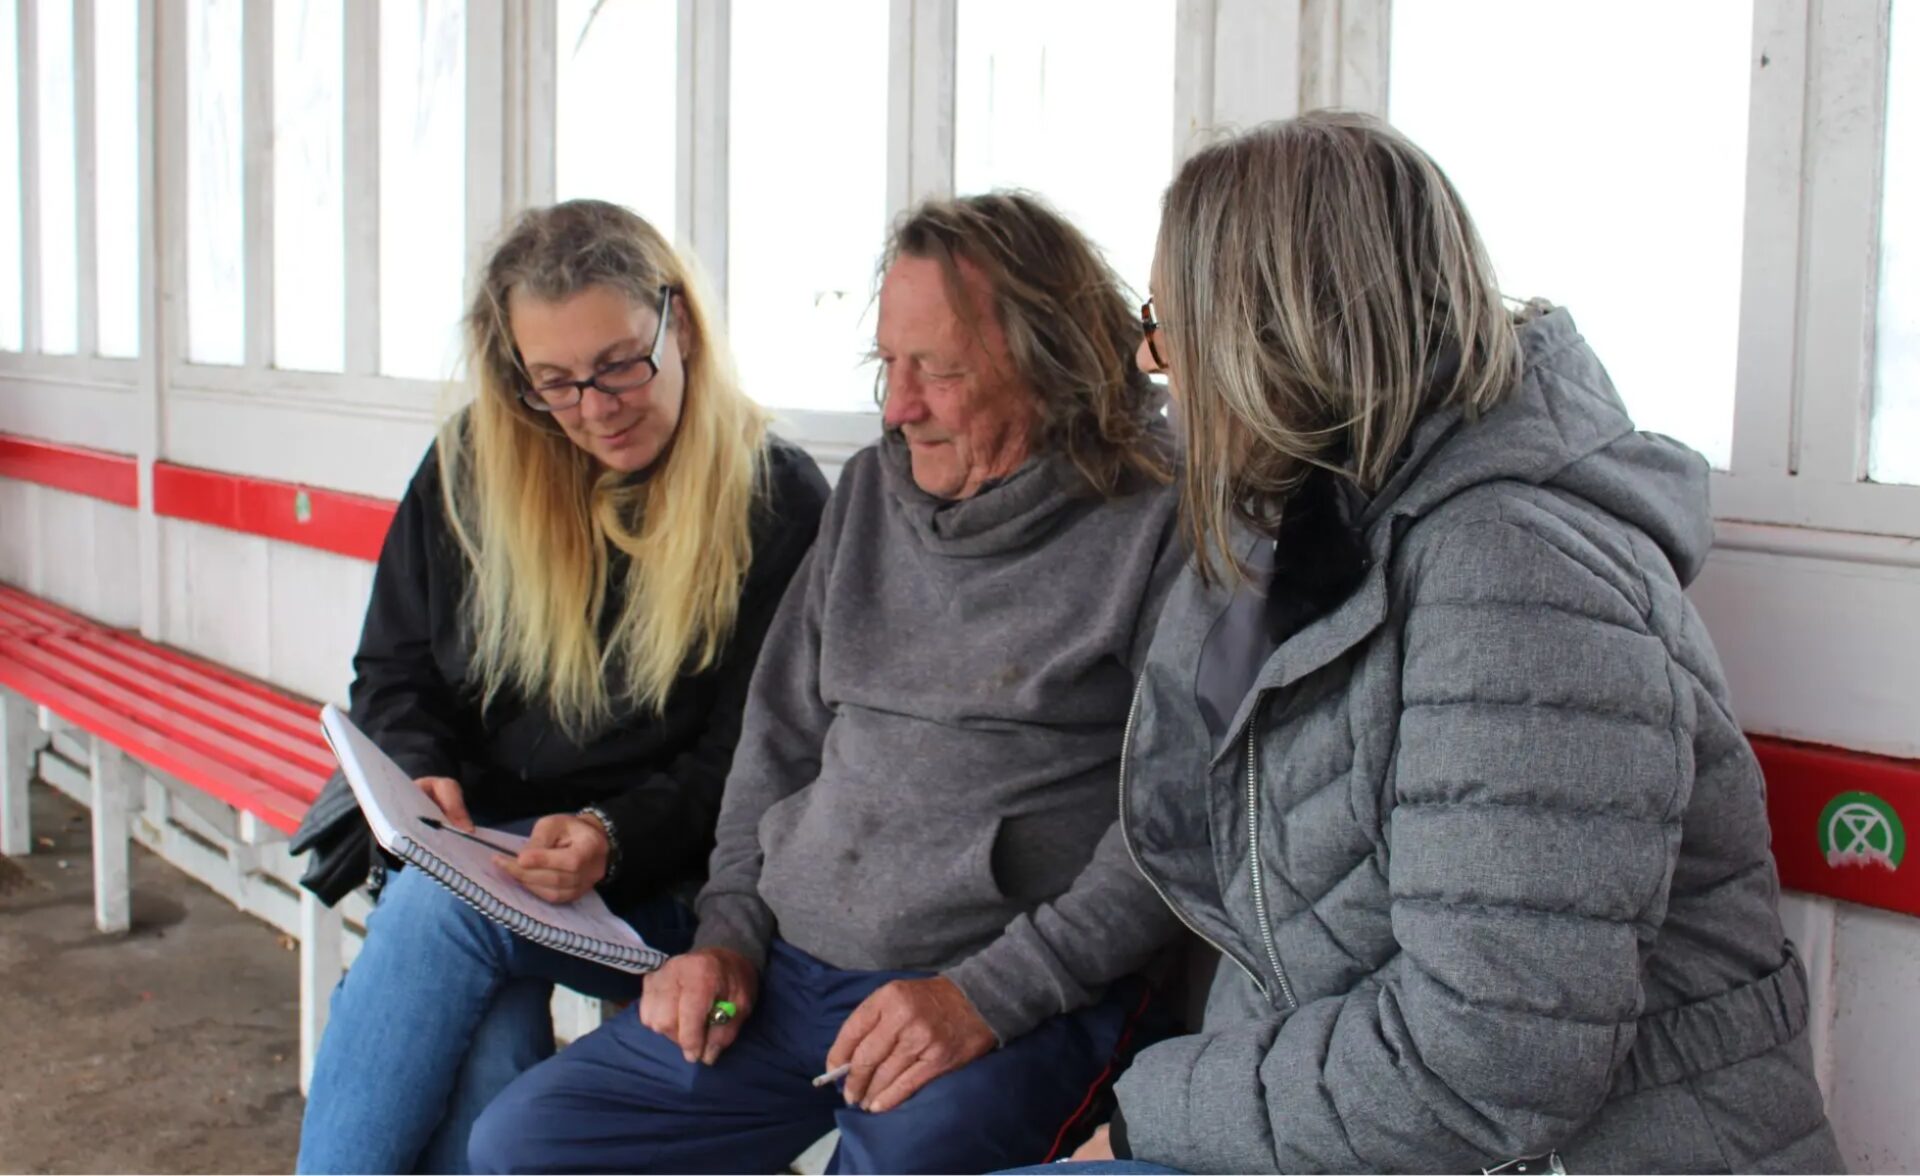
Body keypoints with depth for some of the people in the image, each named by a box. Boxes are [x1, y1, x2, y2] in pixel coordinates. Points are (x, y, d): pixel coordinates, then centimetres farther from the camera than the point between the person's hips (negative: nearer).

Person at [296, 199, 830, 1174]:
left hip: (656, 893, -3)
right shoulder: (470, 467, 7)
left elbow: (746, 762, -6)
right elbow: (392, 674, 14)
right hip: (462, 847, 3)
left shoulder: (780, 502, -5)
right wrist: (420, 777, -8)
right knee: (490, 1044, -29)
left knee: (445, 904, -31)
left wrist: (613, 837, -23)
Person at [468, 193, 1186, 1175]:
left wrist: (989, 995, -18)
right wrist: (729, 932, 6)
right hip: (786, 972, 6)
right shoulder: (870, 490, 12)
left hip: (1012, 998, -6)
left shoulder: (1156, 530, -9)